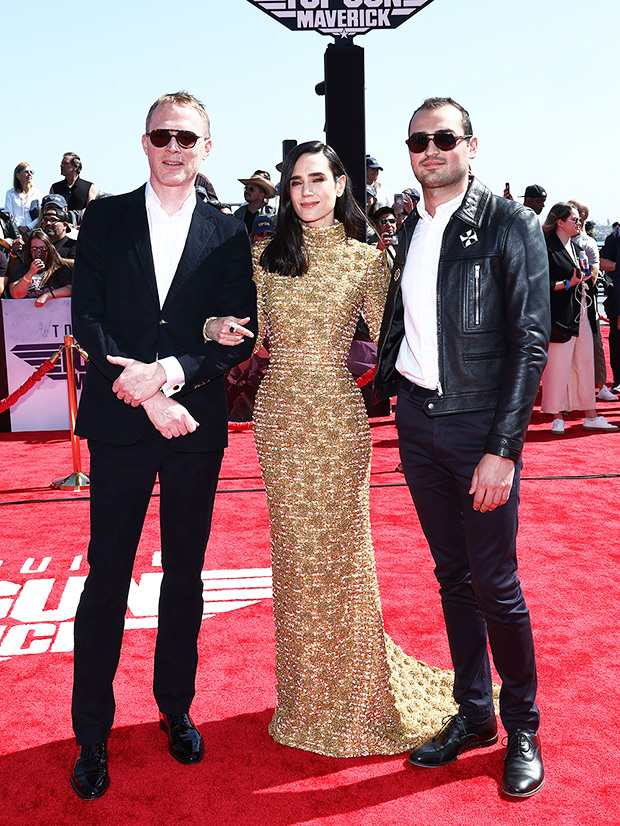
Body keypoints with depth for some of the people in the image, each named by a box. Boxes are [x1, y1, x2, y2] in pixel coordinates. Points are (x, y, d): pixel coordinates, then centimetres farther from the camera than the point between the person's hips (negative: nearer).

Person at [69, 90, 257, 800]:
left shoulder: (228, 235, 5)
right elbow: (87, 319, -4)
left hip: (197, 426, 1)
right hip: (119, 423, -1)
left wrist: (172, 371, -18)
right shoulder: (105, 220, 4)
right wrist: (148, 393, -15)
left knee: (185, 576, 12)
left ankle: (176, 708, 31)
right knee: (107, 576, 4)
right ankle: (92, 734, 18)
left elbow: (241, 335, -2)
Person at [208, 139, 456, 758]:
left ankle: (357, 691, 23)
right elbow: (255, 338, 7)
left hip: (337, 415, -3)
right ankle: (307, 691, 27)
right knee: (293, 548, 10)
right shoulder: (266, 256, 8)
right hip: (280, 412, 3)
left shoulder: (367, 260, 1)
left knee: (341, 547, 3)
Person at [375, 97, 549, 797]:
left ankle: (522, 727, 21)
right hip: (416, 420, 5)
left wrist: (502, 449, -16)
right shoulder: (410, 230, 11)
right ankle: (471, 714, 28)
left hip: (479, 423, -5)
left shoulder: (510, 225, -7)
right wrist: (383, 390, 6)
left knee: (495, 583, 1)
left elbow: (530, 344, -11)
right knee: (451, 575, 13)